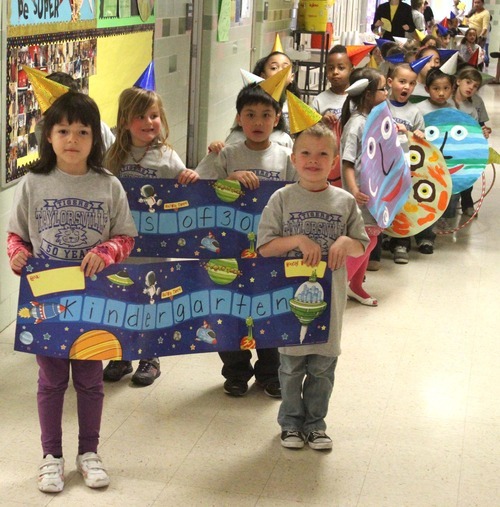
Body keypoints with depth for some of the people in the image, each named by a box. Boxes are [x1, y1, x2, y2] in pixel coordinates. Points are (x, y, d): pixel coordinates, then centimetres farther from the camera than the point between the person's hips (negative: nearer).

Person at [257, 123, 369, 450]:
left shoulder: (345, 201, 2)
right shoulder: (282, 199, -2)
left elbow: (361, 246, 7)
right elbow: (264, 246, -5)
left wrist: (345, 242, -14)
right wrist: (298, 240, -19)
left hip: (329, 296, 2)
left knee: (323, 365, 10)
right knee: (291, 363, 8)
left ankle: (315, 423, 27)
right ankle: (291, 423, 25)